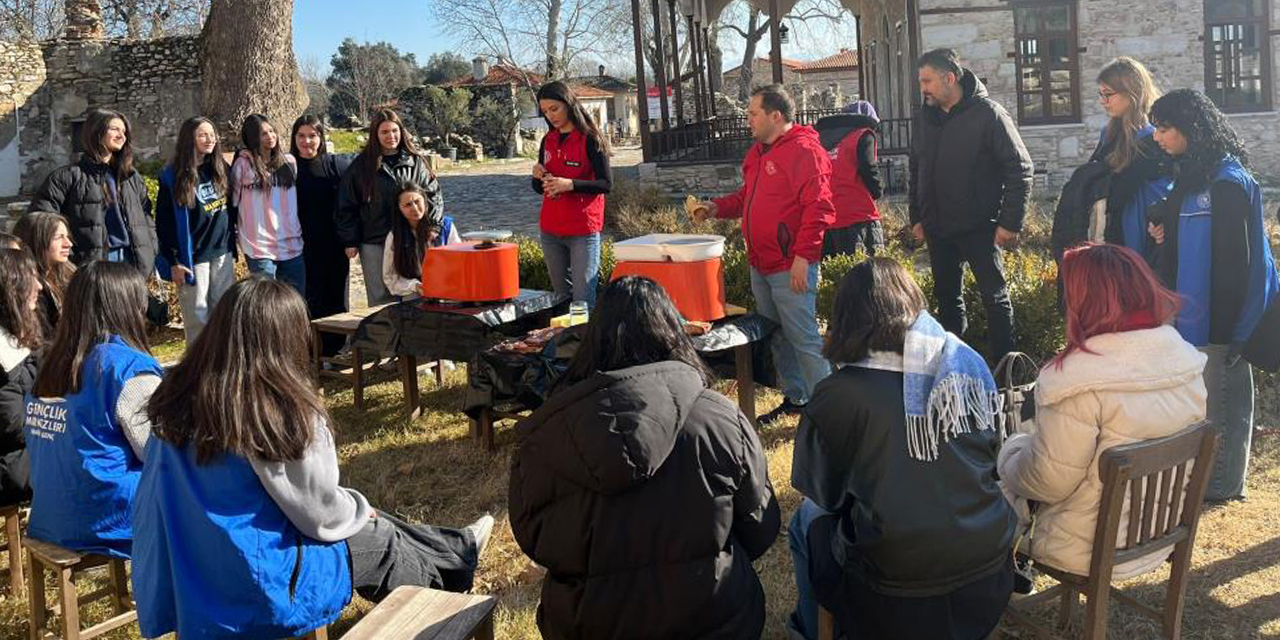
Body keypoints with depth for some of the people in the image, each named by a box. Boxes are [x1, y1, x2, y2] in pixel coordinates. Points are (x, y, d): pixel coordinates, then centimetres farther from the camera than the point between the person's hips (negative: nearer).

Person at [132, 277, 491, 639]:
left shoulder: (178, 400, -8)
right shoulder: (289, 413, -27)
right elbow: (320, 512, -15)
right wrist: (360, 510, 8)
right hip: (260, 588, -6)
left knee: (355, 517, 23)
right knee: (381, 537, 18)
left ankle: (452, 554, 43)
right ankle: (455, 559, 46)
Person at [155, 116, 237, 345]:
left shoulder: (221, 169, 7)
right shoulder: (173, 176, -7)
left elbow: (231, 209, 16)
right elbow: (164, 222, -7)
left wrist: (232, 244, 11)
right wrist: (173, 262, -10)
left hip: (222, 252, 4)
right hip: (193, 256, -4)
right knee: (197, 317, 0)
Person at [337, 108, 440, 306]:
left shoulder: (416, 162, 6)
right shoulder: (362, 165, 3)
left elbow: (434, 195, 10)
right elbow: (347, 206, 3)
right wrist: (350, 242, -2)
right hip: (374, 244, -1)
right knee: (380, 299, 3)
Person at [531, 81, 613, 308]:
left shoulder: (590, 139, -7)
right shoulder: (547, 141, 11)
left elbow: (607, 184, -12)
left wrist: (570, 184, -23)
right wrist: (538, 177, -5)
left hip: (583, 231, -6)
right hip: (550, 231, 6)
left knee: (583, 298, -8)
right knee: (561, 295, 13)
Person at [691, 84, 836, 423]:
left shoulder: (804, 150, -13)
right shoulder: (758, 152, 16)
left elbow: (818, 207, -19)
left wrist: (803, 257, -23)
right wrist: (716, 207, 8)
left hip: (791, 267, -9)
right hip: (761, 265, 9)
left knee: (803, 337, -6)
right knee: (777, 336, 17)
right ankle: (794, 398, 30)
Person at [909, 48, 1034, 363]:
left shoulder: (988, 114, -11)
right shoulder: (924, 118, 8)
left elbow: (1020, 169, -11)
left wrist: (1010, 222, -15)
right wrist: (916, 217, 14)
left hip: (980, 228, -6)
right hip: (937, 230, 6)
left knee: (995, 296, 1)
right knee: (947, 298, 14)